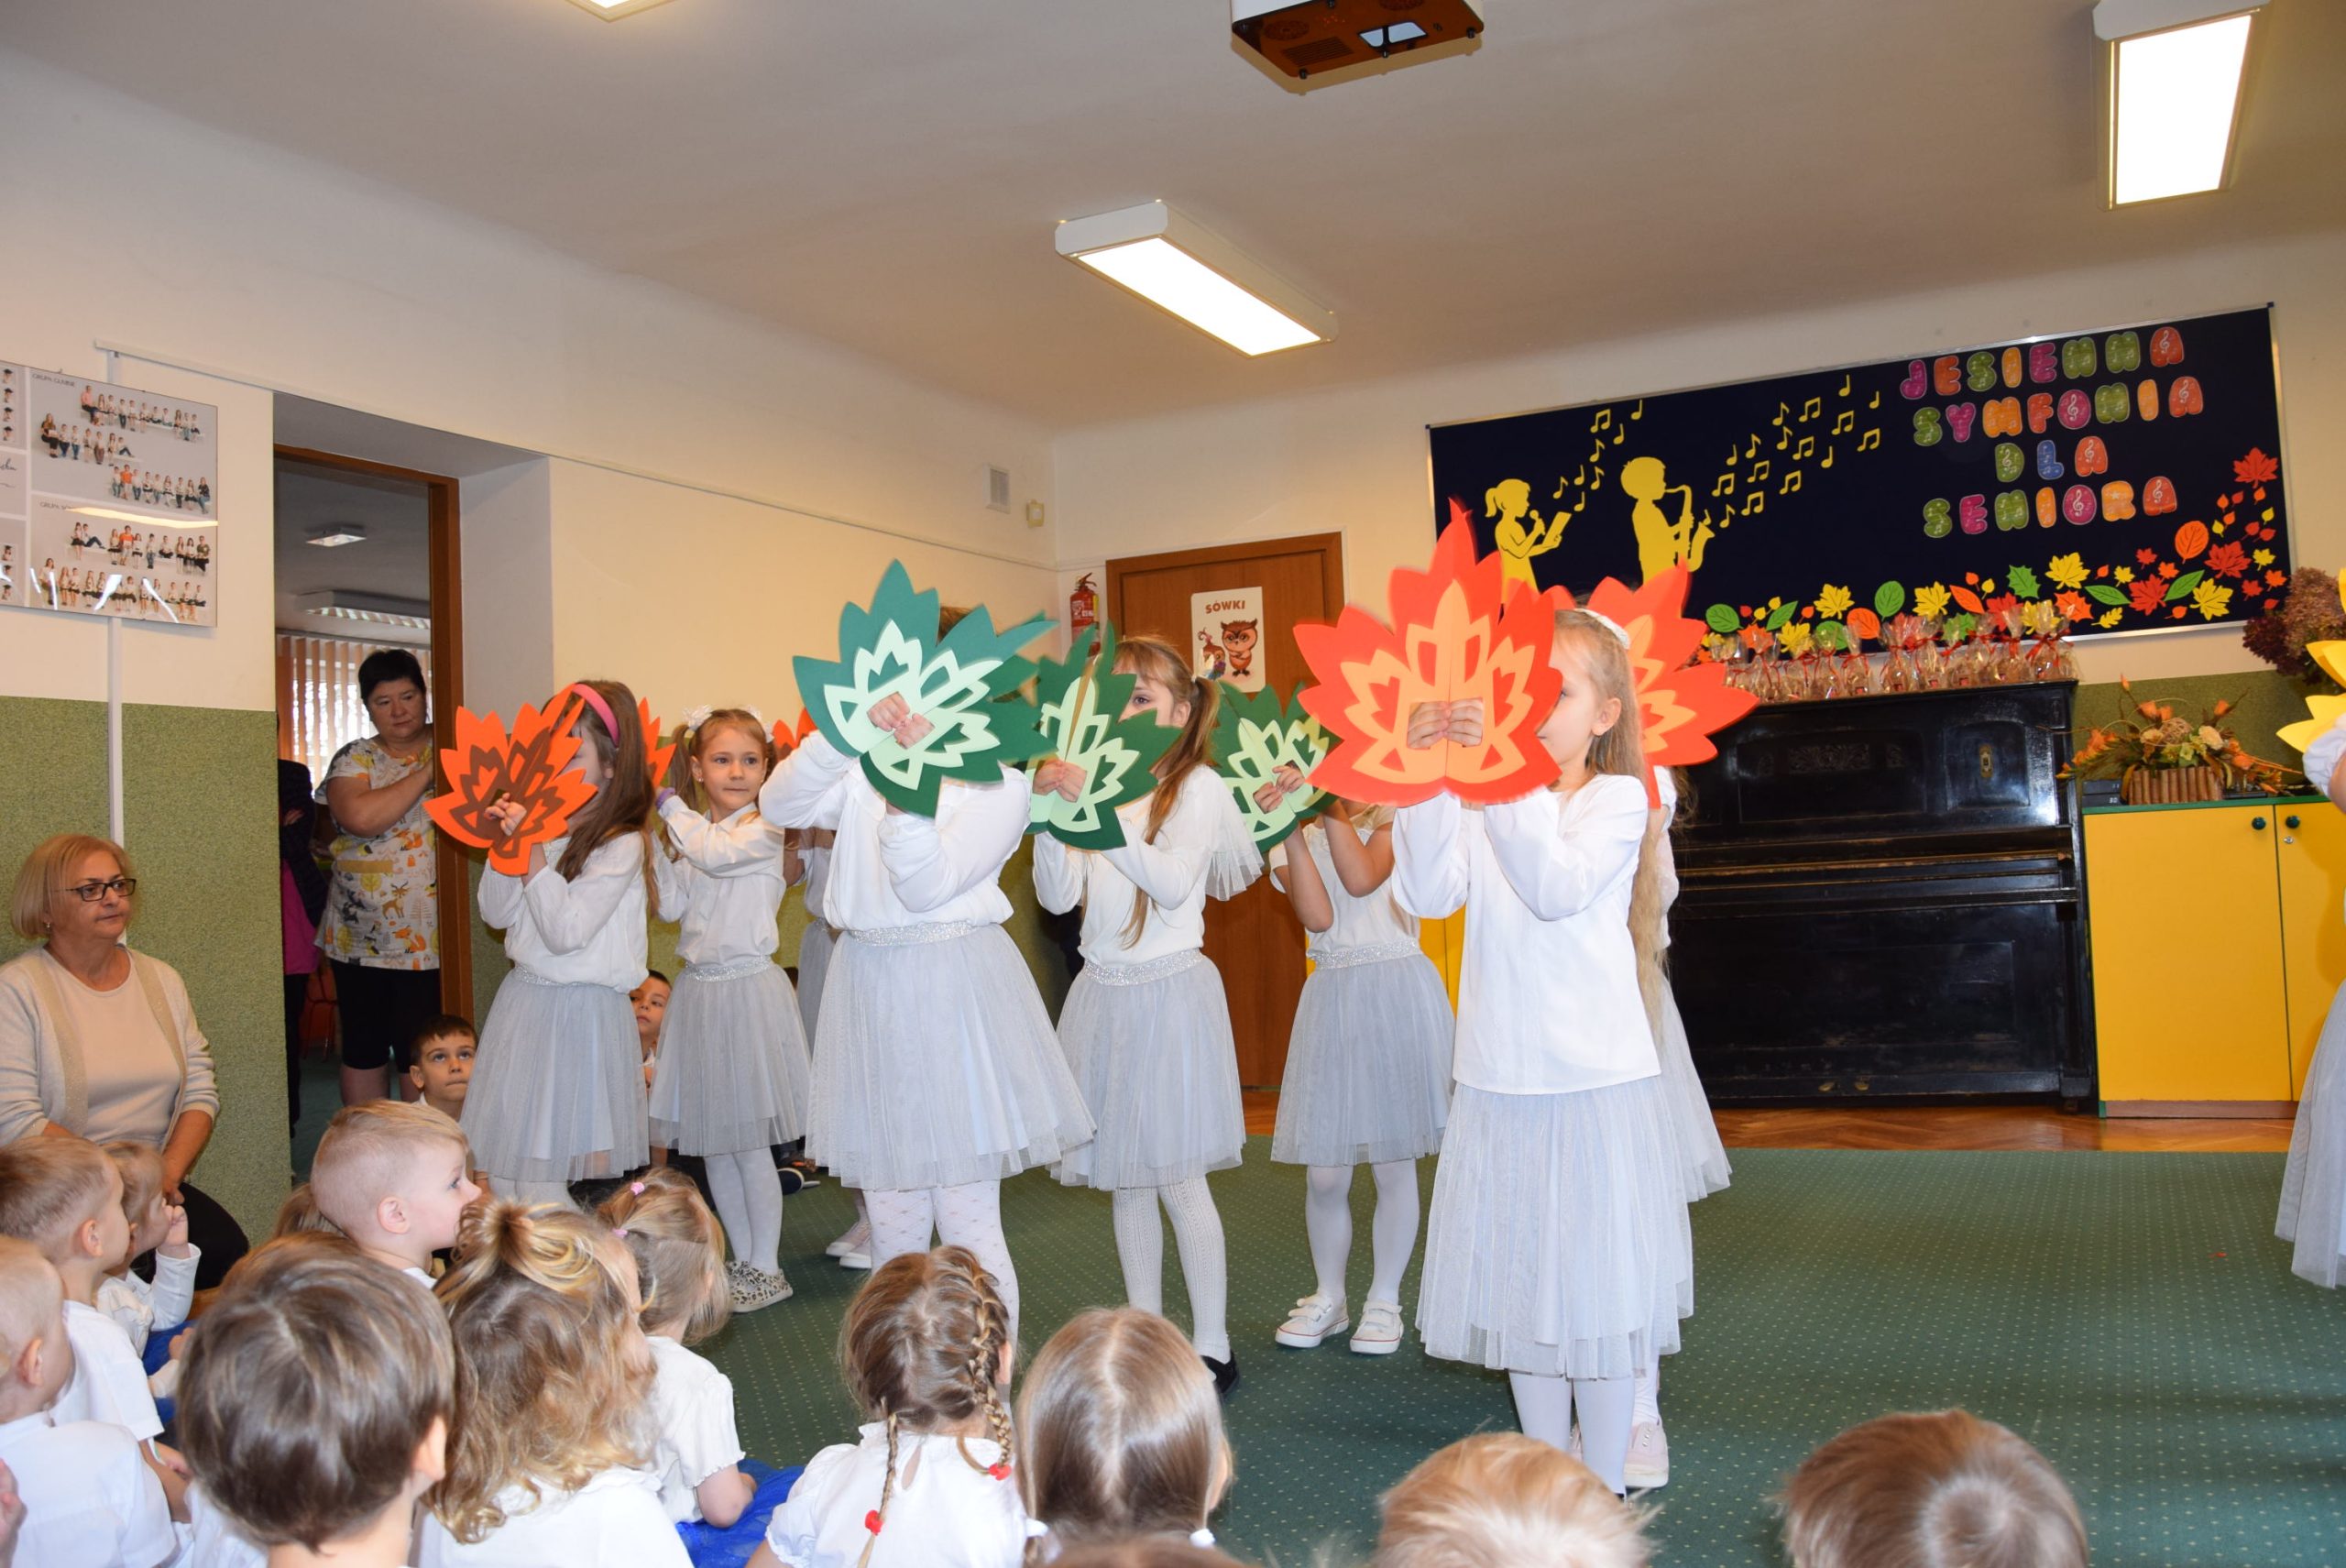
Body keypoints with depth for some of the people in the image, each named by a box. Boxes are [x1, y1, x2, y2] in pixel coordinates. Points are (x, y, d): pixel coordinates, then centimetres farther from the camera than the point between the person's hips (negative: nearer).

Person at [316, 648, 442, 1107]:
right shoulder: (354, 759, 5)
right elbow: (360, 818, -15)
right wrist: (427, 772, -12)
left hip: (430, 942, -1)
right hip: (360, 939, 2)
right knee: (363, 1051, 10)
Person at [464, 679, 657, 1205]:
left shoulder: (623, 844, -14)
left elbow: (565, 933, -20)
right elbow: (496, 914, 7)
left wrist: (533, 850, -21)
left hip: (582, 1011, -7)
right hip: (523, 999, 7)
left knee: (542, 1189, -3)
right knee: (504, 1176, 12)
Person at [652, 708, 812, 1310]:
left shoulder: (764, 828, -8)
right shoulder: (690, 833, 11)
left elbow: (716, 851, -25)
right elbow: (671, 904, 4)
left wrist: (668, 803, -12)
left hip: (749, 990, -7)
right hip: (698, 990, 7)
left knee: (749, 1141, -1)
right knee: (711, 1142, 11)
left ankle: (766, 1270, 12)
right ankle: (743, 1260, 24)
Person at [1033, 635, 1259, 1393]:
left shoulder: (1199, 785, -6)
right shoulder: (1096, 783, 8)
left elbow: (1173, 881, -21)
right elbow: (1058, 896, 1)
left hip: (1171, 994, -5)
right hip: (1103, 991, 5)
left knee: (1179, 1178, -1)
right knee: (1126, 1181, 11)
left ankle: (1212, 1345, 13)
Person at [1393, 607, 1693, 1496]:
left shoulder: (1616, 797, -8)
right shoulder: (1482, 805, 2)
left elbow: (1559, 886, -27)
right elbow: (1430, 896, -13)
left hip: (1597, 1083, -4)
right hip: (1499, 1082, 4)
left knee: (1596, 1287, 5)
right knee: (1518, 1287, 15)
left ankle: (1604, 1490, 22)